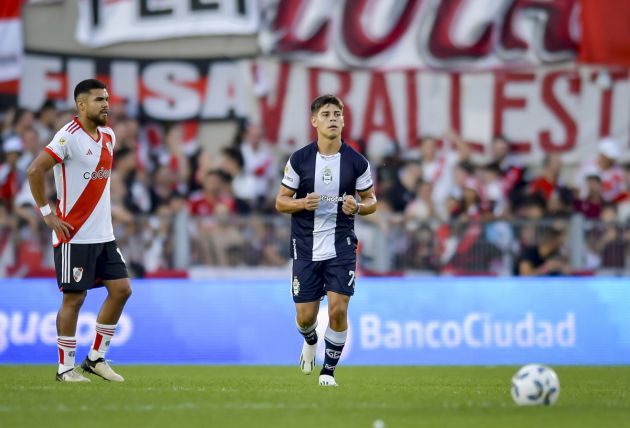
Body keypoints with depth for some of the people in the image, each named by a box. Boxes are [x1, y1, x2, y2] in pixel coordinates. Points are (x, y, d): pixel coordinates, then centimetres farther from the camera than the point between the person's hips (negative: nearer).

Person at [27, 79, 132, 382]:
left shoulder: (108, 136, 10)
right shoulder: (69, 136, -15)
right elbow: (35, 171, -20)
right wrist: (47, 214, -17)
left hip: (103, 233, 8)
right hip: (74, 235, -8)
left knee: (121, 289, 5)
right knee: (74, 298, -4)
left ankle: (95, 358, 15)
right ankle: (65, 368, 6)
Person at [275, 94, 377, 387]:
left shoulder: (356, 162, -3)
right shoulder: (299, 160, -4)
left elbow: (371, 201, 8)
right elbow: (280, 202, 1)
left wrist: (357, 207, -15)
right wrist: (303, 203, -19)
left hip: (341, 247, 0)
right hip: (306, 249, 0)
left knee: (338, 310, -12)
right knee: (305, 316, 4)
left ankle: (329, 370, 8)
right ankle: (310, 341, 42)